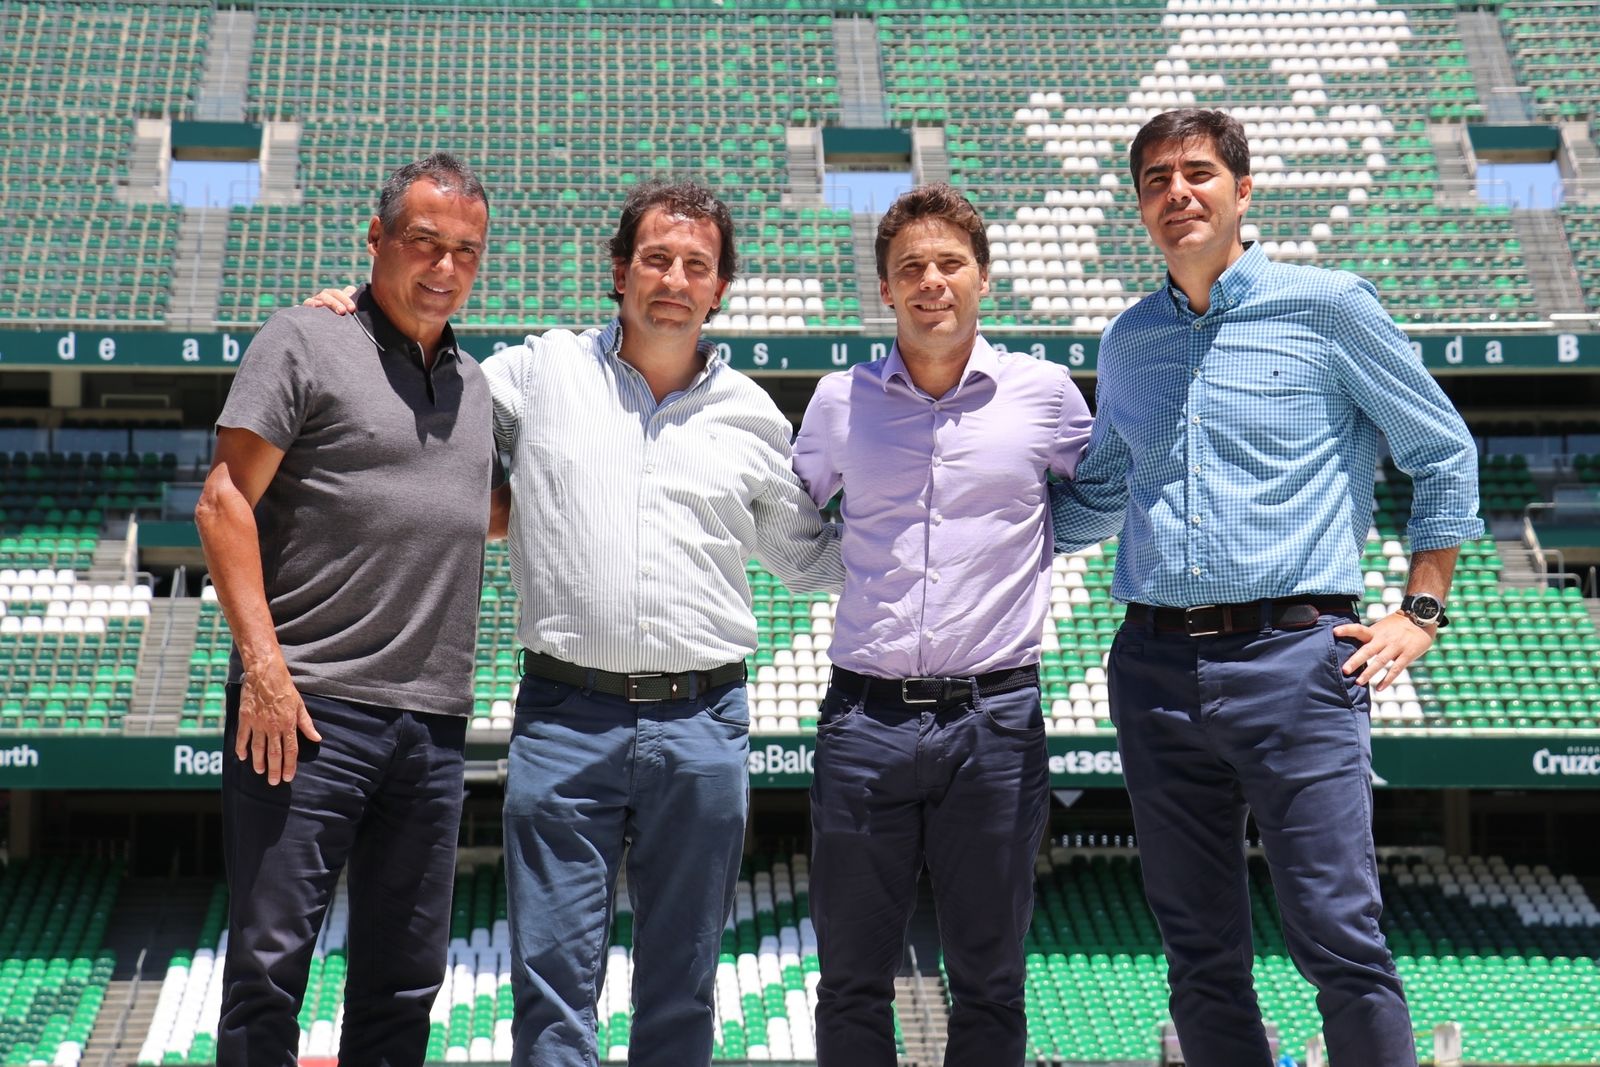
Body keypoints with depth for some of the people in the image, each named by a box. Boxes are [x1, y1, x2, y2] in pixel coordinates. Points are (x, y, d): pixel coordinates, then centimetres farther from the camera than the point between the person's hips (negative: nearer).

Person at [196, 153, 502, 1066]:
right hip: (309, 712, -6)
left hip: (434, 722, 6)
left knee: (405, 980, 9)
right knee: (270, 964, -5)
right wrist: (262, 663, -15)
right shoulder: (306, 343, 0)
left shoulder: (475, 383, 19)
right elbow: (225, 502, -6)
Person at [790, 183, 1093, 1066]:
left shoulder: (1044, 393, 3)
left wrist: (1028, 545, 10)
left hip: (995, 717, -1)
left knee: (988, 983, 7)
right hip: (864, 718, 1)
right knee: (852, 982, 6)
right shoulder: (839, 401, 7)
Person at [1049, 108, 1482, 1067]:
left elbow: (1444, 455, 8)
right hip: (1156, 666, 5)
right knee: (1200, 953, 8)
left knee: (1340, 941, -9)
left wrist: (1421, 612, 2)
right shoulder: (1128, 340, 15)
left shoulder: (1327, 306, 2)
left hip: (1292, 658, -5)